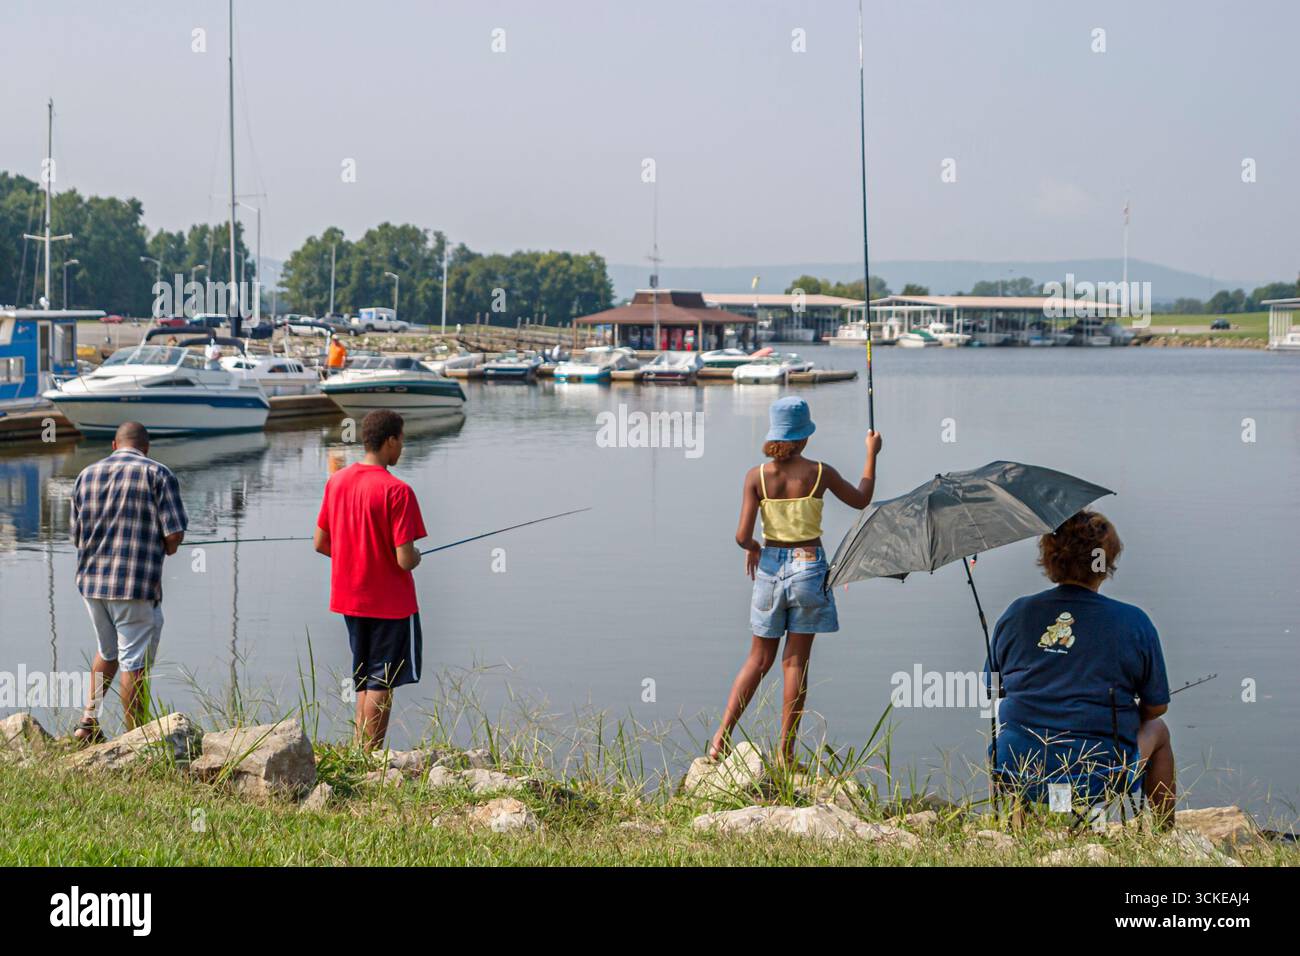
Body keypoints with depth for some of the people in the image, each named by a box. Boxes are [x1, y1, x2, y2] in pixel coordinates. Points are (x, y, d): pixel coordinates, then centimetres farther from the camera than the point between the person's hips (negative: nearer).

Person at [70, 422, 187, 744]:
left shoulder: (87, 475, 11)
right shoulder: (157, 474, -5)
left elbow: (77, 535, 13)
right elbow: (174, 536, -10)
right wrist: (164, 549, 11)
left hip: (91, 581, 5)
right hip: (137, 584, -5)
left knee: (107, 651, 25)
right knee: (134, 663, 1)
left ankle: (88, 720, 19)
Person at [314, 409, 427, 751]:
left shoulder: (336, 481, 1)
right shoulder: (397, 491, -20)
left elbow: (321, 543, 7)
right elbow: (404, 560, -22)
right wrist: (416, 557, 0)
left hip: (350, 599, 7)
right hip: (391, 602, -7)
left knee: (364, 682, 17)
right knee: (381, 684, 1)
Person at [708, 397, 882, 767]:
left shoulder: (756, 476, -7)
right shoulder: (819, 473, -8)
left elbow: (743, 535, -11)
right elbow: (861, 500, 10)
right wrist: (871, 454, 22)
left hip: (770, 567, 2)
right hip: (809, 566, -2)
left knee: (759, 658, 16)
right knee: (796, 661, 4)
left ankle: (722, 736, 8)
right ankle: (786, 753, 6)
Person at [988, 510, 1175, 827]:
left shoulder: (1015, 614, 2)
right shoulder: (1134, 622, -5)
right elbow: (1156, 707, 4)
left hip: (1016, 775, 3)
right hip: (1097, 777, -3)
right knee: (1157, 730, 29)